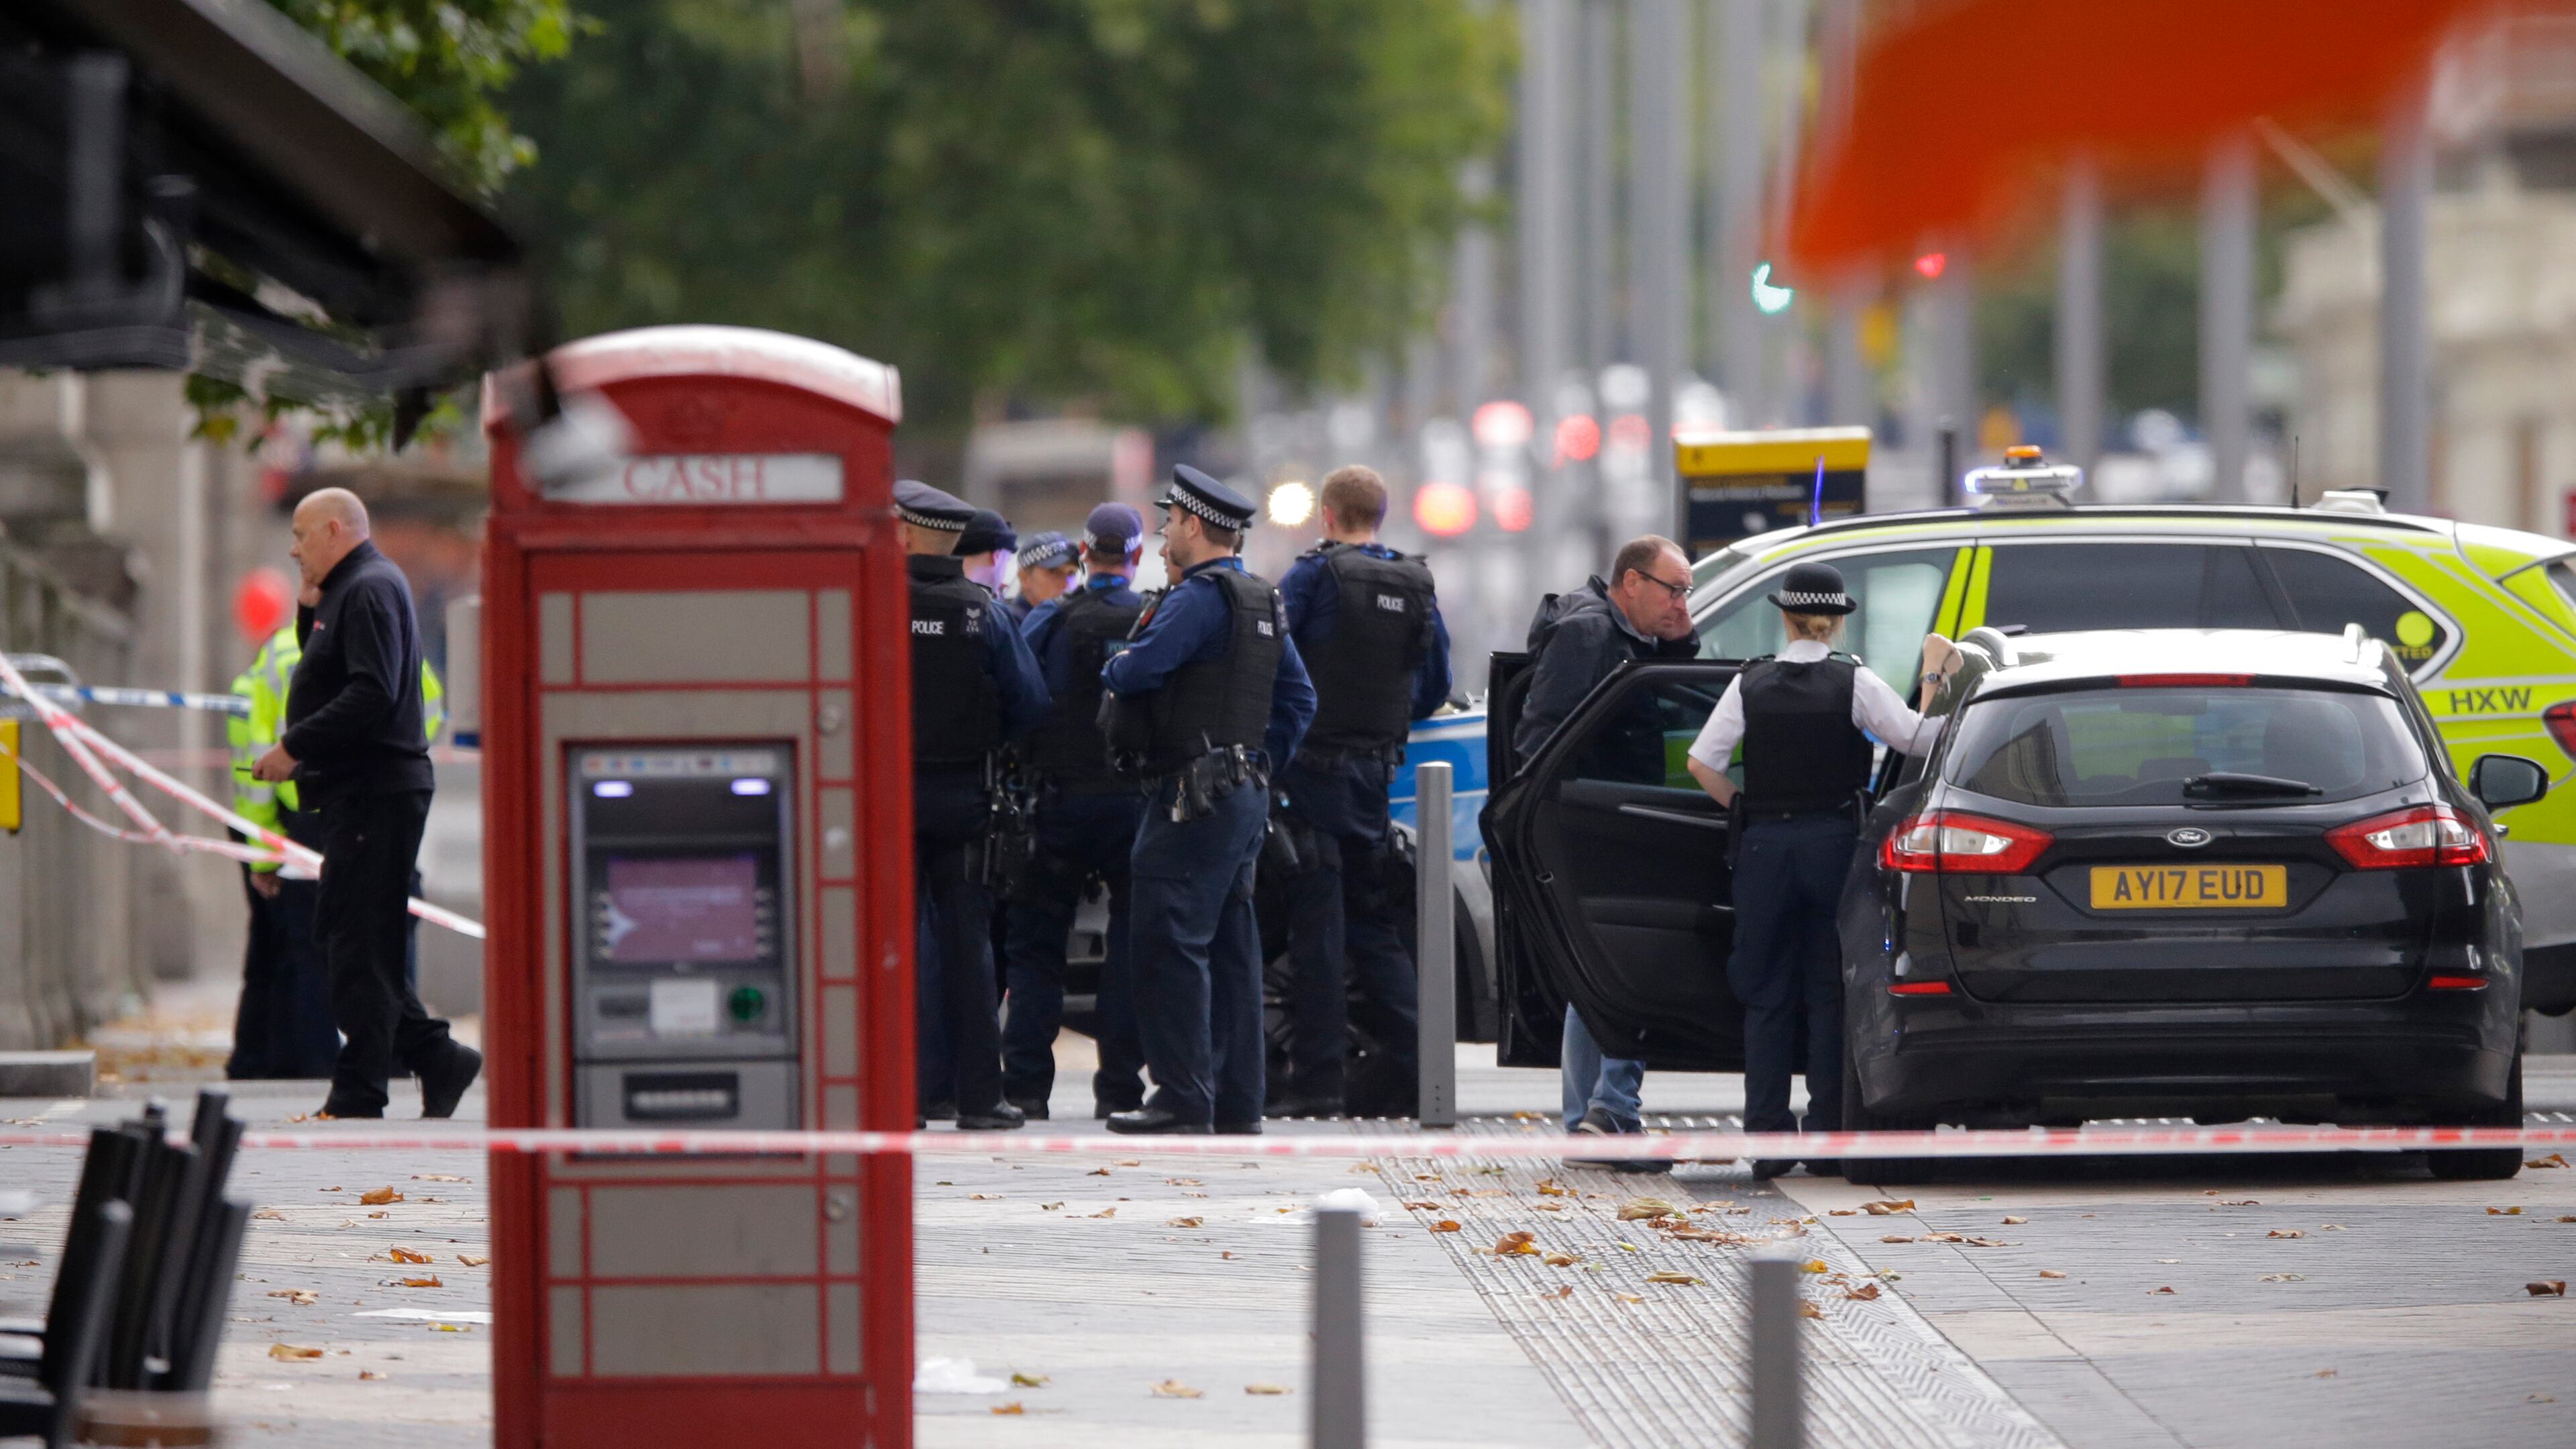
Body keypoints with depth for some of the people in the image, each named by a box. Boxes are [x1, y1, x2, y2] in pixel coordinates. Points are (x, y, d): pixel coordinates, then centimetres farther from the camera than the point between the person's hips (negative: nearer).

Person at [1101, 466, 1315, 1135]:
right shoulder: (1262, 603, 17)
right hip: (1246, 792, 10)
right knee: (1230, 947, 11)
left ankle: (1184, 1099, -11)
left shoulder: (1199, 597, -14)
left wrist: (1112, 670, 1)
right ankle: (1236, 1100, 13)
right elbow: (1297, 697, 21)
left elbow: (1137, 671, -21)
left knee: (1169, 943, -8)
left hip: (1193, 796, -10)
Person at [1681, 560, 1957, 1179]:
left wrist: (1746, 810, 11)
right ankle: (1828, 1138, 1)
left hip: (1765, 849, 1)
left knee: (1767, 996, 7)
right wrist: (1935, 679, 1)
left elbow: (1701, 763, 0)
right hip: (1833, 844, -1)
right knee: (1829, 996, 5)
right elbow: (1918, 739, -11)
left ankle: (1766, 1137, 2)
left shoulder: (1752, 685, 2)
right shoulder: (1853, 682, -5)